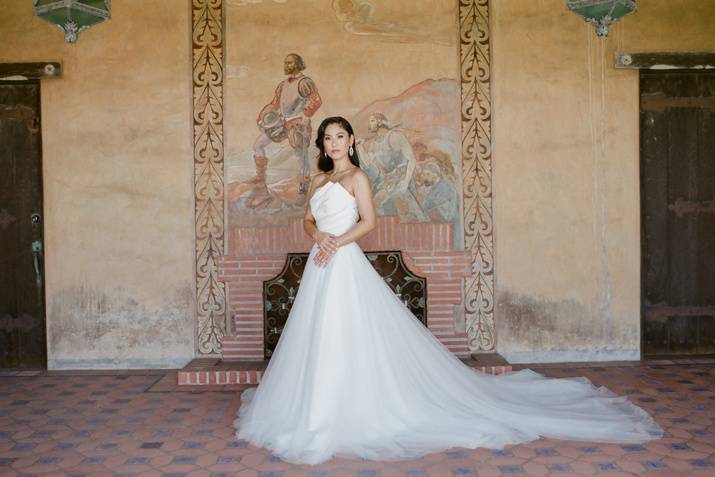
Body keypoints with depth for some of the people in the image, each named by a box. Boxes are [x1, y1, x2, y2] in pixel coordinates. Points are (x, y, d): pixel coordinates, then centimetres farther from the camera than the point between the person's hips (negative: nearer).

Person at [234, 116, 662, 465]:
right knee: (320, 340, 9)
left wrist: (336, 243, -15)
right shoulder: (319, 180, 18)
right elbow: (309, 220, 16)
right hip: (321, 267, 8)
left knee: (346, 339, -7)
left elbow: (368, 221, -10)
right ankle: (320, 411, 19)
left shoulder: (357, 176, -4)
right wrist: (318, 235, -5)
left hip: (345, 265, -8)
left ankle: (353, 412, 4)